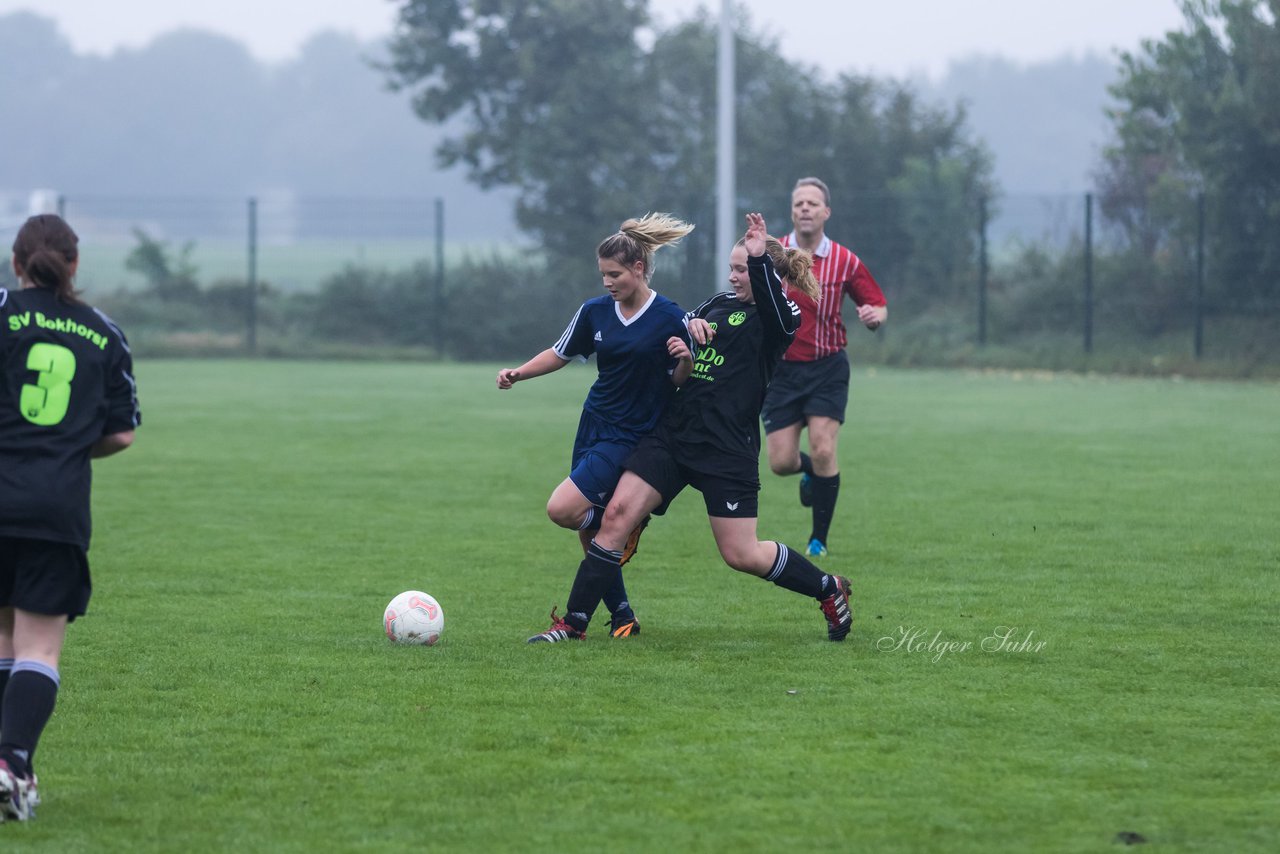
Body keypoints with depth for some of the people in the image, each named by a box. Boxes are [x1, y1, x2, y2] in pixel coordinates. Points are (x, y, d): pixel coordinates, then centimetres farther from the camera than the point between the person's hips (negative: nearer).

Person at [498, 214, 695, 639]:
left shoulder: (670, 318, -11)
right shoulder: (595, 312, 3)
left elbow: (680, 380, -3)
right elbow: (561, 353, 16)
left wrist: (684, 361, -25)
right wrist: (518, 373, 3)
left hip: (632, 437, -6)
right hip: (594, 425, 6)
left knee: (562, 509, -21)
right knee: (590, 535, 6)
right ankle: (621, 616, 19)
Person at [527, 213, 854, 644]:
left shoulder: (773, 317, -4)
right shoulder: (719, 305, 15)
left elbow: (781, 320, -29)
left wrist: (759, 259, -41)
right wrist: (690, 325, 3)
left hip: (727, 451, -6)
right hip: (673, 434, 6)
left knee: (741, 554, -2)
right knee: (617, 514, -7)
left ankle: (829, 590, 22)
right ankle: (574, 622, -4)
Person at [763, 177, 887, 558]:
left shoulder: (845, 262, -3)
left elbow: (878, 305, 4)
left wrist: (874, 315, -19)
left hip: (827, 369, -1)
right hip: (780, 369, 1)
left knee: (823, 451, -15)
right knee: (781, 462, -4)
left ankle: (820, 538, 2)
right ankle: (811, 470, 35)